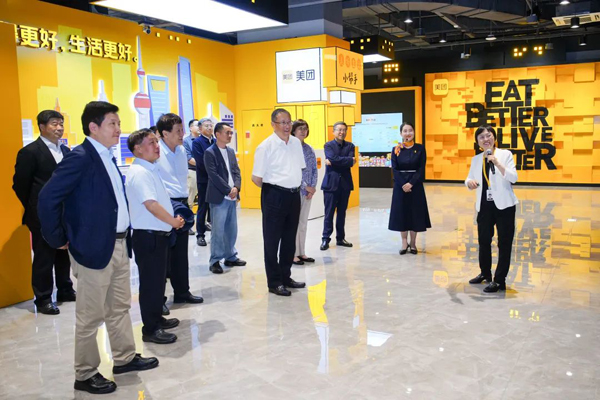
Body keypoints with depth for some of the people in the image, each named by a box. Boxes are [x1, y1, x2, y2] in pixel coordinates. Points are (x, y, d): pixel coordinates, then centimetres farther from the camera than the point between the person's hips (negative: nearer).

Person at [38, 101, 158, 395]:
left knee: (120, 307, 19)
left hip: (119, 244, 8)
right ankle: (85, 375, 20)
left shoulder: (108, 158, 11)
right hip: (94, 247, -8)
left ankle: (125, 358, 35)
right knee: (91, 315, 5)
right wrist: (58, 239, -13)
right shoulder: (80, 158, -15)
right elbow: (48, 198, -20)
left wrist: (125, 237, 13)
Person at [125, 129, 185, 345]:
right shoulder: (139, 173, -17)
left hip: (159, 234, 10)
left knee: (158, 280, 19)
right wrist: (173, 221, -13)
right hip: (148, 236, -10)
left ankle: (157, 318, 33)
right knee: (151, 282, 0)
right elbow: (151, 205, -24)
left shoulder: (150, 170, 13)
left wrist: (173, 220, 8)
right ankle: (150, 329, 10)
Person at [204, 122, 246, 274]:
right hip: (218, 197, -7)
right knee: (218, 230, -3)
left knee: (232, 229, 12)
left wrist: (236, 188, -5)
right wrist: (228, 190, -14)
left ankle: (231, 257, 23)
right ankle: (215, 261, 6)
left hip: (232, 197, 7)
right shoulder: (210, 152, -8)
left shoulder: (231, 151, 15)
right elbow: (213, 176, -14)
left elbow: (236, 171, 12)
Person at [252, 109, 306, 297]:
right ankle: (274, 282, 15)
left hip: (294, 195, 6)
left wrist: (296, 186, 13)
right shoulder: (266, 146, -12)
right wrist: (271, 190, 2)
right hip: (274, 196, -6)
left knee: (290, 239, 16)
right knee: (272, 240, 4)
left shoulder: (296, 143, 6)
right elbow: (256, 178, -10)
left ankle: (286, 277, 30)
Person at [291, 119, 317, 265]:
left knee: (303, 223, 12)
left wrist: (313, 187, -3)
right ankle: (293, 254, 8)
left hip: (308, 191, 6)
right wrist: (306, 187, -14)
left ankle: (301, 252, 20)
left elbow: (314, 169, 11)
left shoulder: (309, 149, 12)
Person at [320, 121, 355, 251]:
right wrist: (348, 160, -12)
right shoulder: (328, 145, 1)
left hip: (345, 183, 3)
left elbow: (351, 163, -7)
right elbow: (333, 158, -17)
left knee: (342, 212, 10)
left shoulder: (350, 146, 9)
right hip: (331, 183, -3)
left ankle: (340, 238, 19)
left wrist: (334, 162, -13)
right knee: (329, 213, -1)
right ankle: (326, 239, 5)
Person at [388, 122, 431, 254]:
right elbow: (394, 170, -2)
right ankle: (404, 243, 13)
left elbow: (421, 169, -4)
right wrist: (403, 185, -15)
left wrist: (411, 184, -15)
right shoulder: (396, 150, 3)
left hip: (415, 186, 0)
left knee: (415, 213, 3)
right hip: (400, 186, 1)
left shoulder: (420, 148, 1)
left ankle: (413, 243, 15)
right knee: (401, 213, 2)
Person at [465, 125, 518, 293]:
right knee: (483, 241, 14)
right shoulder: (476, 159, 9)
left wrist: (497, 162, -23)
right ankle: (485, 273, 34)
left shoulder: (505, 154, -3)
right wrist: (469, 182, -13)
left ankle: (499, 280, 10)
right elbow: (470, 178, 11)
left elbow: (513, 178, -13)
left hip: (504, 205, -4)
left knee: (504, 243, 1)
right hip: (484, 206, 4)